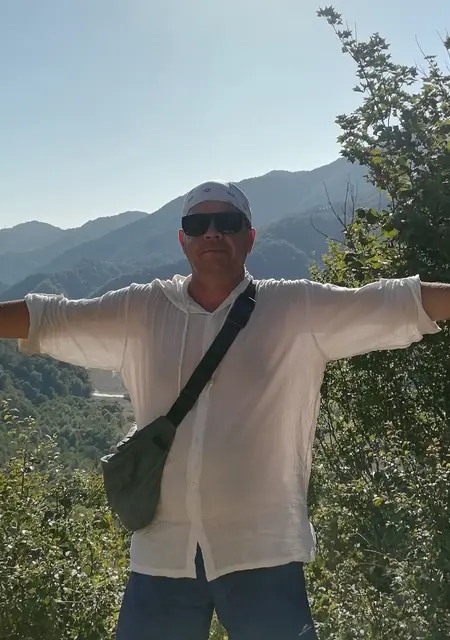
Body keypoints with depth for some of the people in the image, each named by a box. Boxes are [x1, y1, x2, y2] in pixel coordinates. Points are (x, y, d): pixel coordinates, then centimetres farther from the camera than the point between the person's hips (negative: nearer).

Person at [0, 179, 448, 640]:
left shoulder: (299, 311, 0)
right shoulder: (139, 313, 6)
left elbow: (393, 304, -4)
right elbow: (48, 319, 6)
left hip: (262, 551, -2)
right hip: (162, 552, 3)